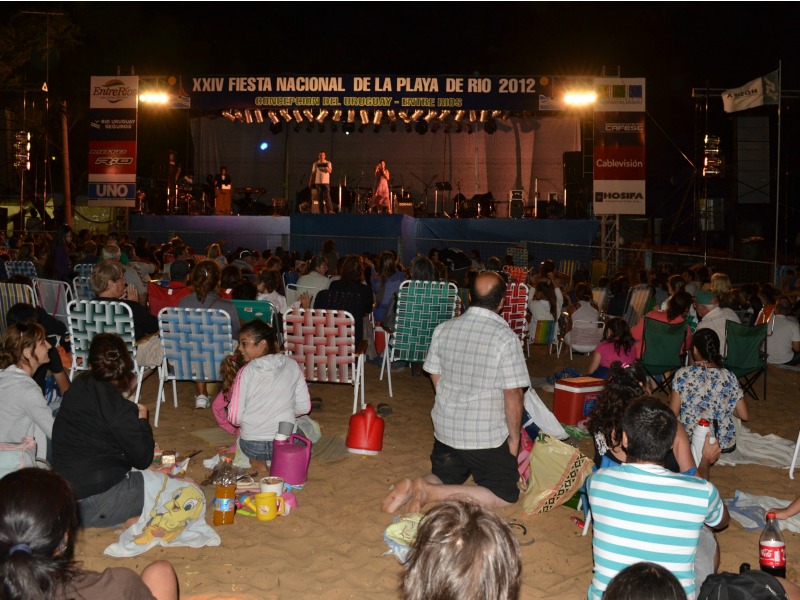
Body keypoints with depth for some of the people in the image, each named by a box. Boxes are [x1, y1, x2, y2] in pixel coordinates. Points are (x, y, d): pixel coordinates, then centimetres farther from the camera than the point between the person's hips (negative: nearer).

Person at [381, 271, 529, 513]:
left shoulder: (443, 329, -1)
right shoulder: (506, 338, -16)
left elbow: (436, 378, 8)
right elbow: (512, 396, -14)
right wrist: (514, 439, 0)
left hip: (445, 429, 6)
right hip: (487, 436, -6)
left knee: (444, 477, 27)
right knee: (506, 495, 6)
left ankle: (413, 488, -6)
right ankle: (432, 492, -12)